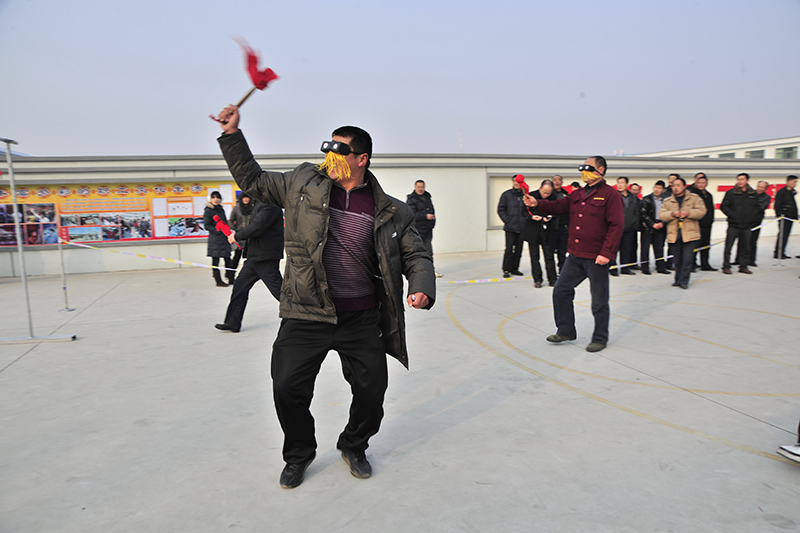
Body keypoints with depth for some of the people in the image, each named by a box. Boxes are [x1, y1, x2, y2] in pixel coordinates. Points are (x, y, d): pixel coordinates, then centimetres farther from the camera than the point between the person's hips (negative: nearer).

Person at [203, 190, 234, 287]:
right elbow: (206, 225, -10)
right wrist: (218, 231, -19)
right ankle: (218, 281, 5)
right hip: (215, 240, -7)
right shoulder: (208, 210, -5)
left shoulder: (221, 209, 16)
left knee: (227, 259, 8)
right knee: (215, 260, -1)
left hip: (224, 238, 7)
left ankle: (231, 279, 14)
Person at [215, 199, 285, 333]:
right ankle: (233, 323, 25)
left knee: (278, 289, -6)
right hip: (255, 257, 10)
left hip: (265, 257, -10)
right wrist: (237, 233, 14)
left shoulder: (270, 205, -17)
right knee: (240, 286, 14)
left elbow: (257, 226, -25)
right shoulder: (259, 203, 16)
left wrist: (237, 236, -11)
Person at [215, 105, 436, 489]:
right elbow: (253, 181, 15)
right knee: (288, 388, -1)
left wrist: (422, 289, -14)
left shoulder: (391, 212, 0)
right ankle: (298, 455, 30)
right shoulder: (303, 183, 3)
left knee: (371, 392, 5)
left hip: (362, 320, 0)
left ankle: (353, 447, 37)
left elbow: (416, 255, 5)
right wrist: (232, 135, 8)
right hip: (306, 316, 0)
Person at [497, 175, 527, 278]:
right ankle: (506, 270, 3)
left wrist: (526, 219, -3)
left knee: (519, 249, 7)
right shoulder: (506, 195, 0)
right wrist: (507, 221, -6)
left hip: (522, 227, 3)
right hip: (510, 227, -3)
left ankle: (514, 268, 18)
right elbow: (500, 210, 1)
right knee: (509, 249, -5)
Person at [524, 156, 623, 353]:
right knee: (561, 291, 10)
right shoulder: (577, 194, 14)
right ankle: (566, 331, 24)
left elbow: (616, 225, -14)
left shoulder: (610, 194, -9)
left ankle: (600, 339, 20)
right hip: (575, 256, 7)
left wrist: (606, 253, -21)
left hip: (597, 258, -7)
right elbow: (558, 206, 11)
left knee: (599, 300, 4)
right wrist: (537, 204, -8)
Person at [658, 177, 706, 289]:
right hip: (674, 235, 2)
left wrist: (688, 213, -17)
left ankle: (684, 281, -1)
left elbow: (701, 211, -3)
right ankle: (678, 279, 19)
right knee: (677, 260, 7)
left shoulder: (694, 198, 7)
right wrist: (672, 214, -15)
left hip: (690, 234, -2)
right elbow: (661, 215, 2)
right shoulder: (667, 201, 12)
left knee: (687, 258, -7)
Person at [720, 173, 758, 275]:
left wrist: (752, 216, 3)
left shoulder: (753, 194, 8)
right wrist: (732, 215, -11)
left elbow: (756, 207, 18)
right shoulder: (731, 193, -2)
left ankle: (743, 266, 18)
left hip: (747, 225, 3)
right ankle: (726, 266, 4)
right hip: (733, 225, -3)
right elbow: (723, 206, -2)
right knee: (728, 246, -4)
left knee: (745, 247, 8)